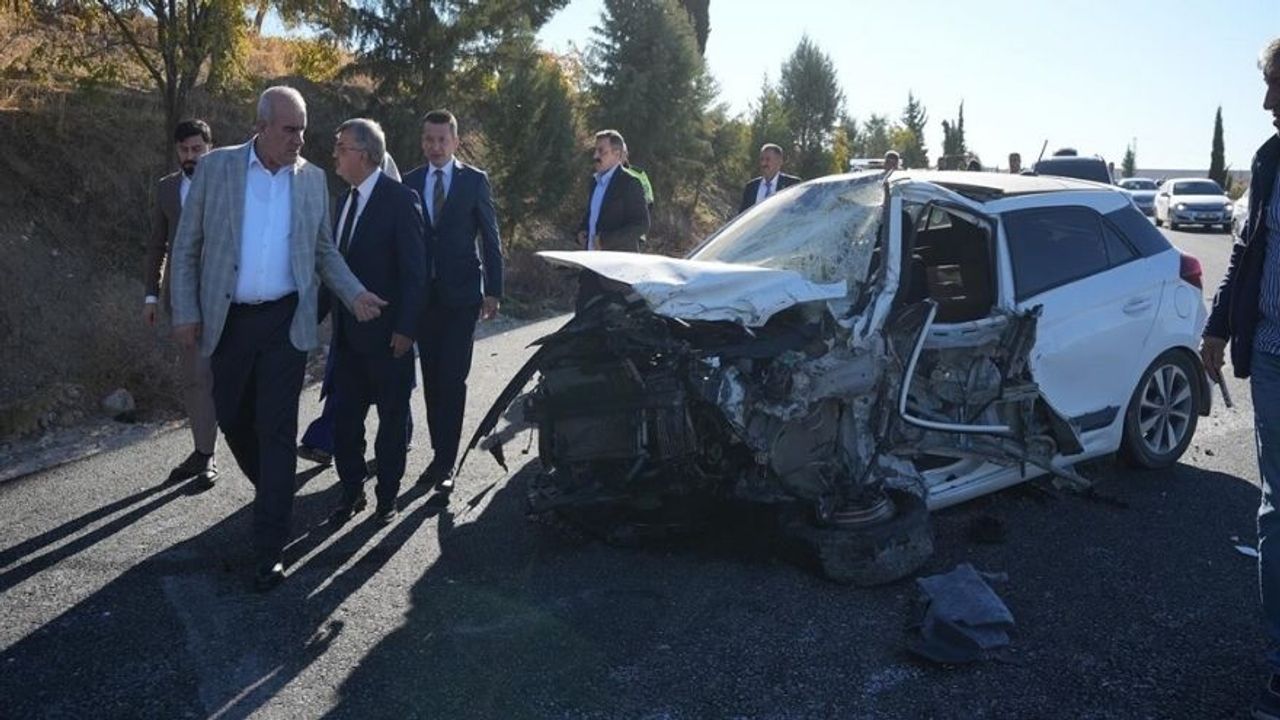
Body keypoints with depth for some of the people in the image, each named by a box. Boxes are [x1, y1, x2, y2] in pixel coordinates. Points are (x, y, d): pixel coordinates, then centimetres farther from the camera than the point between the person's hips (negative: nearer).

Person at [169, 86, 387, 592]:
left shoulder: (313, 179, 4)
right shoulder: (216, 166, -1)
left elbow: (324, 250, 11)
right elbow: (187, 245, 2)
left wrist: (354, 294, -4)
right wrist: (185, 311, -3)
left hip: (286, 321, -1)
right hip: (228, 319, 1)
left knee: (276, 430, -3)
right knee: (233, 419, 12)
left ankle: (269, 550, 2)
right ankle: (270, 491, 42)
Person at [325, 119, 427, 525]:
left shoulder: (400, 200, -12)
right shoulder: (347, 199, 10)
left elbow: (415, 270, -14)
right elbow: (336, 263, 15)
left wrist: (405, 328, -17)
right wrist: (318, 312, 10)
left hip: (386, 334, -7)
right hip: (348, 332, 7)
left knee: (392, 417, 8)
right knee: (344, 416, 11)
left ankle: (387, 497, 21)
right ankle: (352, 491, 26)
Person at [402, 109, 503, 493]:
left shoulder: (475, 180, 0)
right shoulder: (411, 182, 8)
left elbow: (490, 238, 0)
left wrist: (493, 291, -5)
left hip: (461, 293, -3)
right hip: (423, 293, 3)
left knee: (452, 378, -7)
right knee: (432, 378, 8)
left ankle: (445, 461, -3)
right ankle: (440, 454, 18)